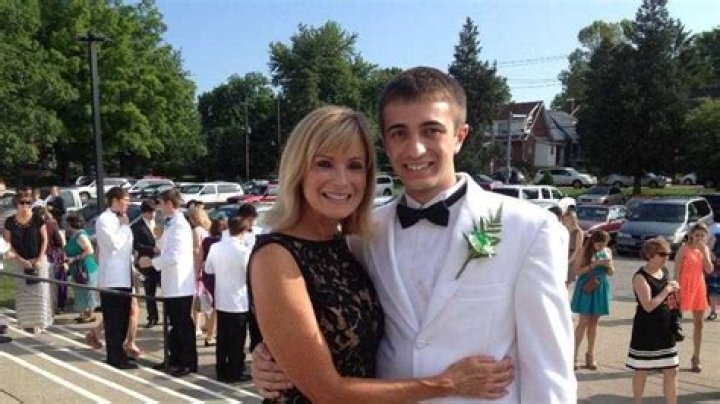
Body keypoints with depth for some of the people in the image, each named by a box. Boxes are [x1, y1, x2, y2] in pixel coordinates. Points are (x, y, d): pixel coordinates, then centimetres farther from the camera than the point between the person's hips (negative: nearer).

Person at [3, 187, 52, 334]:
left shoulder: (38, 220, -5)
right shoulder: (10, 222, -2)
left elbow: (44, 240, -1)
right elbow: (9, 244, 1)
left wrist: (40, 259, -10)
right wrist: (21, 260, -9)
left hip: (38, 260, -1)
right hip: (20, 262, 1)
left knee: (39, 291, -3)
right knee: (23, 292, 4)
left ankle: (39, 321, 4)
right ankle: (27, 322, 12)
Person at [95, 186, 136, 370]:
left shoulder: (120, 219, 16)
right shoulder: (104, 219, -10)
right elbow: (115, 243, -22)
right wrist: (125, 226, -9)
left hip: (124, 276, 9)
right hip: (112, 278, -9)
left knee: (122, 318, 14)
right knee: (114, 319, -4)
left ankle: (117, 352, 24)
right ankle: (116, 357, 1)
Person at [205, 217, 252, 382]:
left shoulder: (215, 247, 0)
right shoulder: (244, 250, -17)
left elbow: (208, 270, 9)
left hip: (221, 301, 5)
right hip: (239, 302, -5)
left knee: (222, 338, 13)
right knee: (237, 340, 4)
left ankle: (222, 371, 20)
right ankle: (235, 373, 11)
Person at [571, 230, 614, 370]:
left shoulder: (608, 251, 4)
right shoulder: (585, 251, -8)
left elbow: (610, 273, 12)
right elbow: (577, 271, -11)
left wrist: (609, 266, -10)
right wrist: (594, 265, -21)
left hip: (601, 288, 4)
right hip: (586, 288, -4)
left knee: (594, 322, 11)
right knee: (583, 322, -5)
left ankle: (590, 355, 20)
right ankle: (574, 354, 2)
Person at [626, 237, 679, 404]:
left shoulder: (664, 271, 6)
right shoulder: (641, 277, -17)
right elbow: (648, 306, -26)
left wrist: (673, 290, 1)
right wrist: (667, 290, -19)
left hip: (665, 327, 7)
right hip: (646, 330, -7)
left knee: (671, 370, 9)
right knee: (641, 370, 7)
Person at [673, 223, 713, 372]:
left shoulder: (705, 249, 8)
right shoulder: (684, 248, -8)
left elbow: (709, 270, -2)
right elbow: (676, 270, -11)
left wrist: (704, 252, -11)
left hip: (699, 287, 6)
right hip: (685, 286, -6)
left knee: (698, 323, 11)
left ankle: (696, 357, 21)